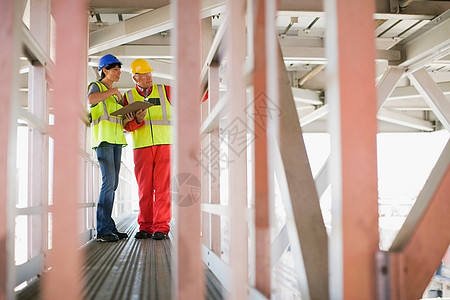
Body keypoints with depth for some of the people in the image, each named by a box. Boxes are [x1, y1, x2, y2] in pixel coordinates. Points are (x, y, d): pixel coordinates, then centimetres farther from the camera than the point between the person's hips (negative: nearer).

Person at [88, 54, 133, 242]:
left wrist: (128, 119, 0)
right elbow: (90, 99, -25)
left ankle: (108, 227, 8)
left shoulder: (116, 94, 24)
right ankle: (103, 230, -14)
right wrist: (112, 91, -13)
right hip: (102, 138, -8)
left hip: (116, 140, 8)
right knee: (108, 181, -16)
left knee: (113, 184, 5)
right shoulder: (96, 86, 2)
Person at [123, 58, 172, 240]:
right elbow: (127, 125, 4)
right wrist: (137, 120, -16)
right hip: (141, 147, 1)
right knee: (145, 188, 2)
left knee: (162, 187, -5)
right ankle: (145, 227, 9)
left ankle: (161, 227, -2)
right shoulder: (128, 97, 11)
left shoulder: (164, 91, 9)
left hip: (164, 145, -1)